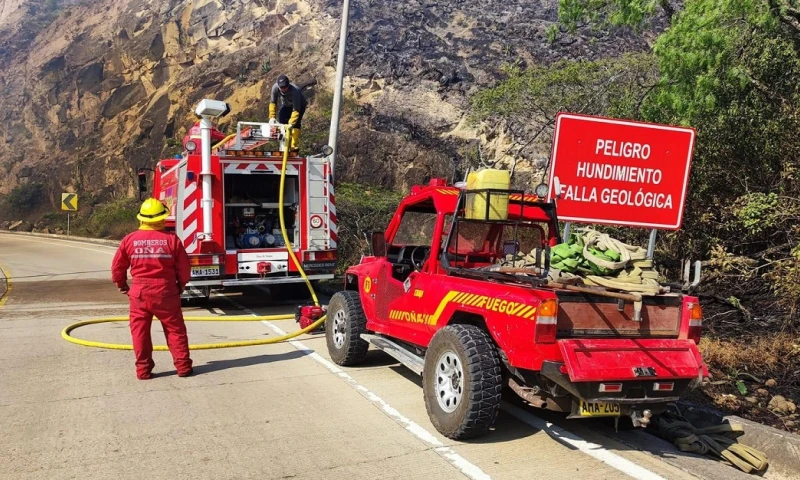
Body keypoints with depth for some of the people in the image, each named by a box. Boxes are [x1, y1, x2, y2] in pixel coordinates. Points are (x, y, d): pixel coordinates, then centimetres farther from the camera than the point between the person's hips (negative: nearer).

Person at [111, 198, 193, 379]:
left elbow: (117, 267, 6)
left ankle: (143, 369, 12)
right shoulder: (171, 239, -7)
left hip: (139, 293, 1)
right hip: (165, 293, -1)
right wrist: (180, 286, 16)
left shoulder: (129, 240, -2)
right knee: (175, 330, 9)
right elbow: (184, 268, -2)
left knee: (140, 332, 10)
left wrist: (122, 286, 22)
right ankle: (183, 366, 11)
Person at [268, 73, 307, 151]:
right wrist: (272, 117, -24)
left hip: (299, 105, -5)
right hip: (286, 105, 5)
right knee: (282, 123, -4)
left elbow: (296, 110, -42)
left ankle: (294, 147, -23)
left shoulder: (295, 91, -43)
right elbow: (272, 102, -17)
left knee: (295, 124, -22)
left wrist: (291, 123, -50)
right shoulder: (275, 87, -31)